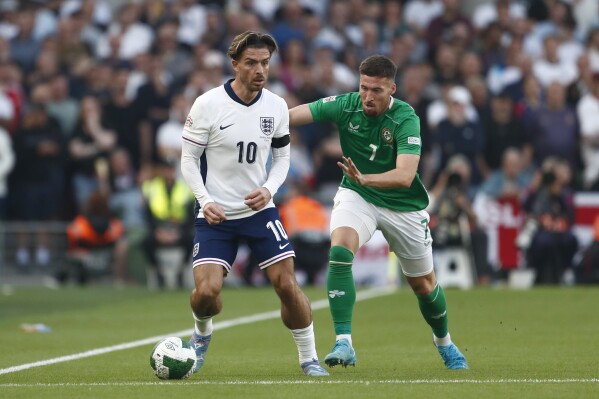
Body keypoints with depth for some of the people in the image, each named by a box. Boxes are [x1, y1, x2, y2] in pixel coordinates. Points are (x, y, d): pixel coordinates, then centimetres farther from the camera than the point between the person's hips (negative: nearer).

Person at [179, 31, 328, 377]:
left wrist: (269, 189, -9)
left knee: (287, 285, -7)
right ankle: (203, 335, 22)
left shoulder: (276, 107, -2)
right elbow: (189, 158, -4)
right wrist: (205, 201, -17)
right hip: (216, 214, -2)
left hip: (260, 209, 2)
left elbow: (282, 156, 10)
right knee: (207, 292, -13)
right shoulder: (207, 105, -12)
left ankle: (309, 358, 10)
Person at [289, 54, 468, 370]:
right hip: (356, 196, 1)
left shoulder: (405, 119, -25)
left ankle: (443, 342, 43)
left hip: (403, 206, -1)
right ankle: (343, 344, -29)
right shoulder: (345, 106, -16)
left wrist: (365, 178, -52)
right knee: (340, 251, -29)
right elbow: (290, 115, -20)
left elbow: (405, 176, -36)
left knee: (423, 284, 12)